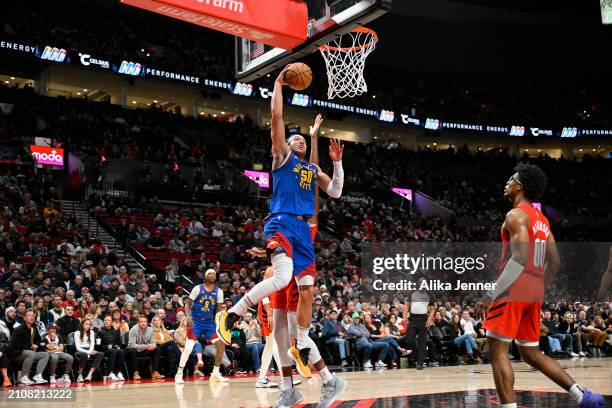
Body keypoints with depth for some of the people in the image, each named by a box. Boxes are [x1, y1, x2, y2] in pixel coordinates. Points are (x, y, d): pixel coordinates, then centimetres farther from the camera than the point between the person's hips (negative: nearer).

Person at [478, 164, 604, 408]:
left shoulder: (516, 215, -10)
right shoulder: (541, 219, 18)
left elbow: (520, 258, -22)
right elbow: (555, 262, 18)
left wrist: (492, 294, -23)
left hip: (514, 289, -9)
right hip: (534, 292, 9)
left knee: (497, 351, -5)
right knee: (531, 353, 16)